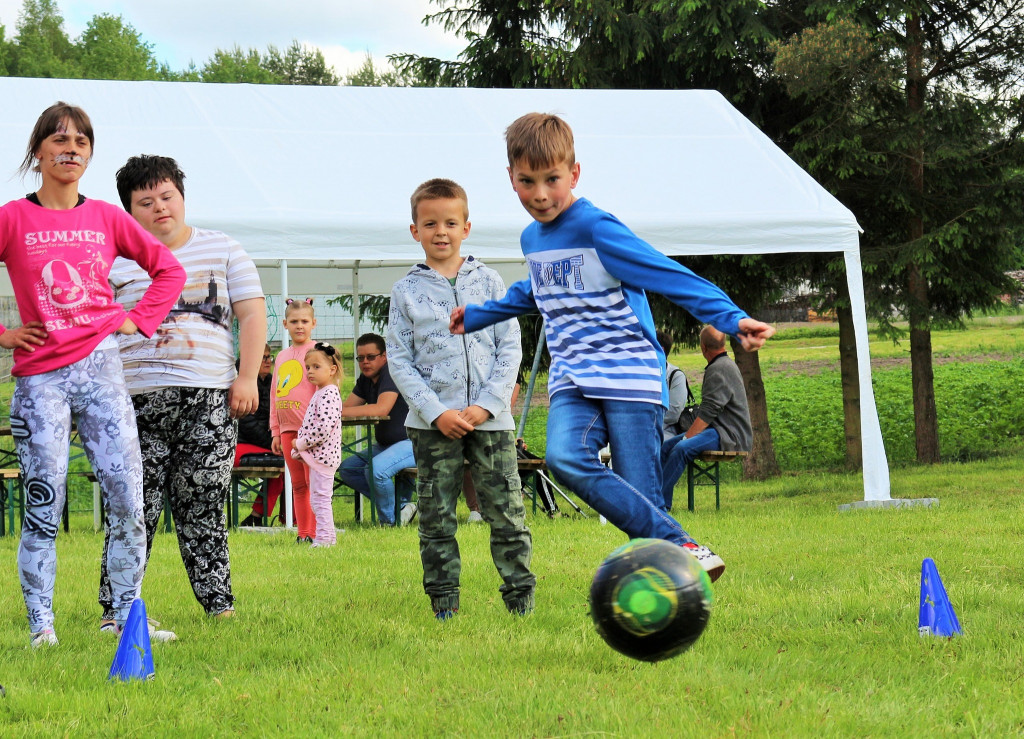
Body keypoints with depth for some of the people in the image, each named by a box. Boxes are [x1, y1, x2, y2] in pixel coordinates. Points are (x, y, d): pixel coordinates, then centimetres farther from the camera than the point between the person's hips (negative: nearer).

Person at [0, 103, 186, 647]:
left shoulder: (106, 218, 8)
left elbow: (169, 269, 18)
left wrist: (138, 319, 8)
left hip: (100, 366, 2)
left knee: (127, 499, -3)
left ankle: (125, 613, 6)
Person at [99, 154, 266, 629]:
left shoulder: (223, 250, 13)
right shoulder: (114, 261, 10)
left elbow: (252, 314, 11)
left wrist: (247, 378, 0)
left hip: (209, 398, 1)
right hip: (137, 401, -1)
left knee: (203, 510, 0)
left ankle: (219, 607, 4)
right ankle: (114, 611, -3)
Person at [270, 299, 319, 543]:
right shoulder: (282, 356, 16)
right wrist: (275, 431, 16)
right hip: (288, 429, 7)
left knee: (313, 481, -6)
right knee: (297, 484, 10)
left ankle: (315, 533, -5)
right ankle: (302, 532, 14)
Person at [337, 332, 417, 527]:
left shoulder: (391, 374, -18)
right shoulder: (365, 380, 11)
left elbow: (381, 409, -31)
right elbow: (346, 407, 7)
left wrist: (339, 412, -29)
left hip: (412, 443, -10)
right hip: (386, 445, 10)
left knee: (375, 470, -32)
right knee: (347, 468, 2)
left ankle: (389, 519, -7)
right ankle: (400, 505, 3)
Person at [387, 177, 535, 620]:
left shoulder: (488, 282, 6)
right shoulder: (407, 291, 5)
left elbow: (511, 349, 4)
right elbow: (399, 360, 1)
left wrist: (486, 405, -7)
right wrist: (437, 412, -10)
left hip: (491, 418, 0)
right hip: (433, 423, 0)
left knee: (507, 511, -2)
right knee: (436, 518, 3)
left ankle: (521, 595, 7)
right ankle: (443, 600, 11)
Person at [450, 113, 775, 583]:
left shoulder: (597, 229, -10)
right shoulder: (532, 239, 14)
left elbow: (672, 277, -16)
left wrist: (732, 319, -27)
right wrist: (476, 317, 45)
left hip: (629, 376, -5)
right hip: (572, 380, 5)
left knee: (641, 498, -11)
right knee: (565, 459, -24)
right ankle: (677, 548, -25)